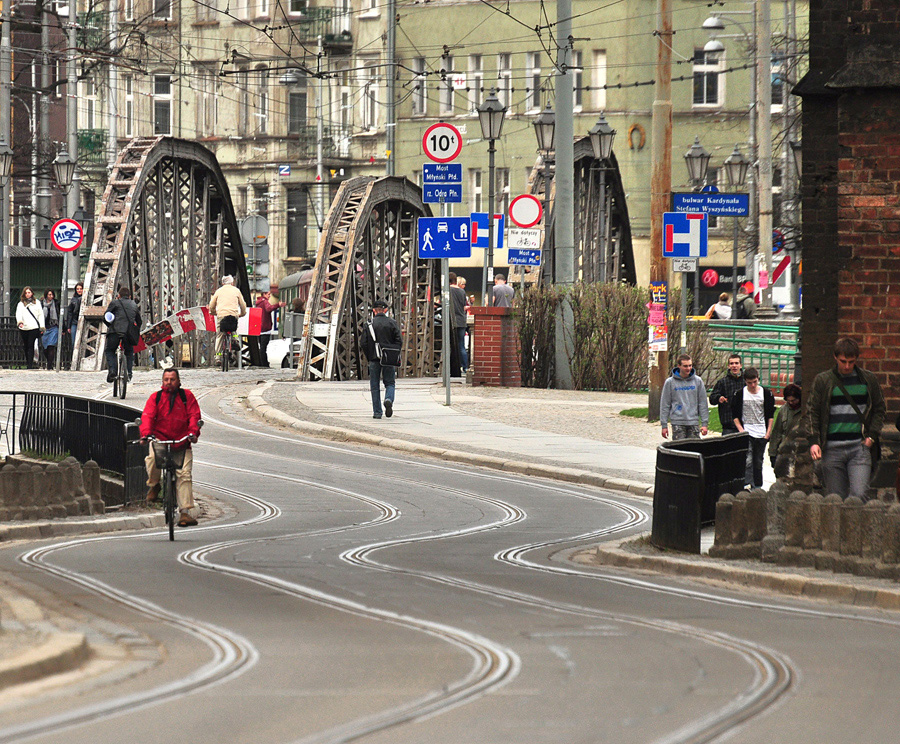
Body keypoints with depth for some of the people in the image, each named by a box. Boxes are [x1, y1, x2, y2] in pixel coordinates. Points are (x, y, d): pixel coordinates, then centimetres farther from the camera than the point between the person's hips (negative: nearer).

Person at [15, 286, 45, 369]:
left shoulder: (36, 302, 13)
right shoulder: (21, 304, 12)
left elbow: (41, 315, 13)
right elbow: (18, 313, -2)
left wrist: (42, 327, 6)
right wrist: (19, 321, -23)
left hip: (34, 327, -2)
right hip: (24, 328, 2)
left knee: (31, 346, -11)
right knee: (26, 346, 6)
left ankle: (30, 364, -15)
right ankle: (28, 362, 19)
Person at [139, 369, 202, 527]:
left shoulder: (187, 396, 7)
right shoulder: (155, 397, 6)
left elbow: (194, 416, 0)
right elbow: (147, 416, -5)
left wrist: (193, 432, -19)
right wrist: (146, 433, -24)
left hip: (181, 442, 0)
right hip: (160, 440, 0)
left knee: (184, 474, -12)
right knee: (152, 459, -32)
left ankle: (185, 512, -12)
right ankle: (153, 486, -1)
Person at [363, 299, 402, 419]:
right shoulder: (392, 323, 1)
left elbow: (364, 343, -2)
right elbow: (399, 341, -3)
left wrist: (368, 358, 8)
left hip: (374, 358, 0)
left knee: (375, 386, 7)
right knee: (390, 383, 12)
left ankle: (377, 412, 5)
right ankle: (389, 399, -18)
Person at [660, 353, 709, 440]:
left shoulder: (697, 381, 7)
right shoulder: (670, 382, 2)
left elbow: (703, 403, 10)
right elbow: (665, 405, 5)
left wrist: (705, 423, 4)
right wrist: (664, 425, 2)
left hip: (694, 423, 2)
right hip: (677, 422, -2)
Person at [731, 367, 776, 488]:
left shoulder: (766, 393, 3)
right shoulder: (740, 394, 0)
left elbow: (770, 415, 9)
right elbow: (735, 415, 4)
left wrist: (768, 432, 1)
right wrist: (741, 430, -6)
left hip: (762, 433, 2)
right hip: (746, 432, -2)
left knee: (758, 462, 8)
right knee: (748, 460, -16)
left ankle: (757, 487, 16)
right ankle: (747, 485, -19)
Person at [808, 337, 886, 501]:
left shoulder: (868, 379, 9)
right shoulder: (823, 381, 6)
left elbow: (879, 409, 17)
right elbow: (812, 412, 7)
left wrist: (872, 436, 3)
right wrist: (814, 441, -4)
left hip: (860, 446, 0)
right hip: (832, 449, 0)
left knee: (859, 494, -14)